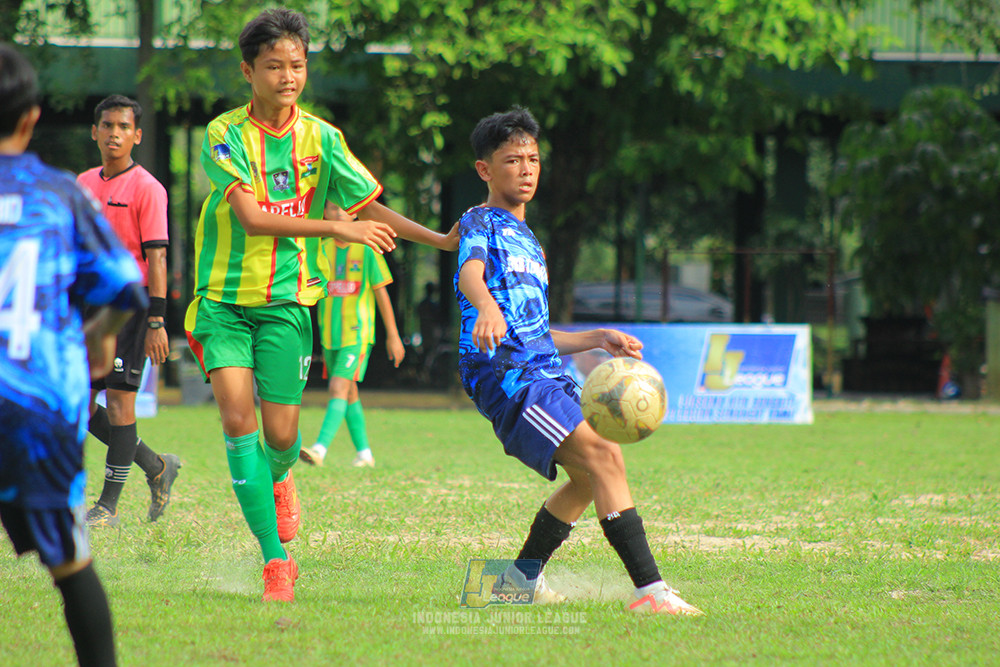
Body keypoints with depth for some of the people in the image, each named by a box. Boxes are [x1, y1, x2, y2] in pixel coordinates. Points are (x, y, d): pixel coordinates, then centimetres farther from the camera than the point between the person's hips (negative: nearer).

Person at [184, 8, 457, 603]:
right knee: (238, 418, -16)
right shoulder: (225, 134, -8)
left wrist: (442, 240, 0)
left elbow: (369, 207, 9)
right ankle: (277, 560, -12)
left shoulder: (321, 138, 1)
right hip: (224, 299, -2)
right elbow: (251, 217, -18)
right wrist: (340, 229, -21)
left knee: (281, 435, -2)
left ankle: (279, 477, 38)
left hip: (286, 301, 2)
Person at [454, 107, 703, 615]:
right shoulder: (481, 223, 1)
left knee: (591, 475, 16)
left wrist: (599, 339, 25)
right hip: (506, 374, -10)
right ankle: (650, 589, -29)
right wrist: (486, 306, -45)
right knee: (603, 455, -22)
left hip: (542, 370, 10)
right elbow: (470, 272, -23)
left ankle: (522, 576, 29)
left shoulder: (527, 241, 28)